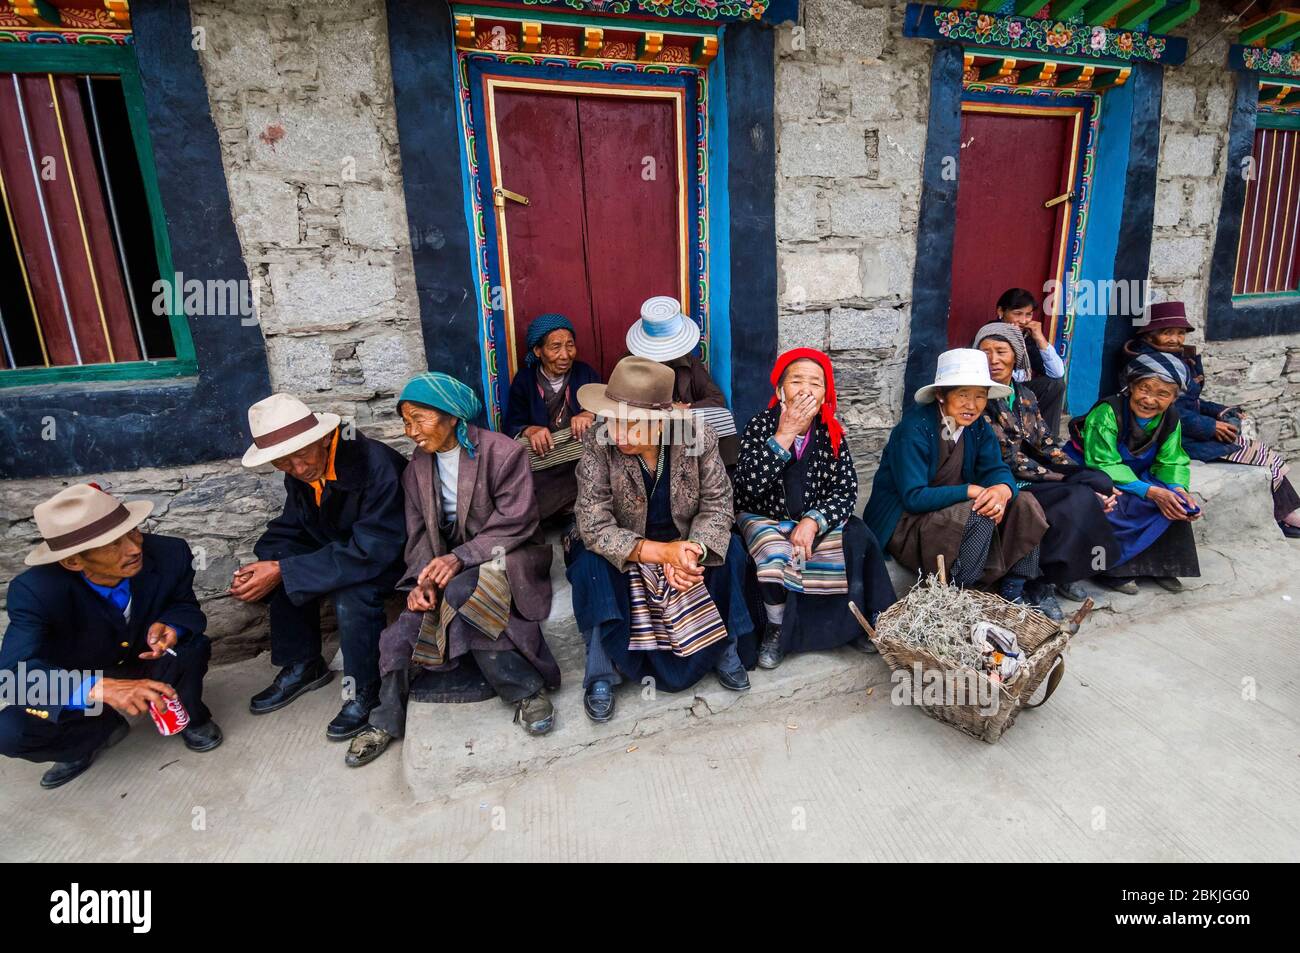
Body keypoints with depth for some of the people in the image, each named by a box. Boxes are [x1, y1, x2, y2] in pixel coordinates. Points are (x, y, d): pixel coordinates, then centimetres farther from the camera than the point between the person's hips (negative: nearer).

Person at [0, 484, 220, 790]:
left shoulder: (170, 554, -27)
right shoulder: (35, 590, -31)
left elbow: (186, 606, -11)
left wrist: (171, 626, -36)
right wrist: (103, 688, -54)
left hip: (147, 665, 0)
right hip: (79, 686, 0)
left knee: (193, 645, -30)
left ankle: (190, 717, 1)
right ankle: (101, 731, 7)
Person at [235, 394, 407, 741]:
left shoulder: (376, 464, -31)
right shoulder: (298, 474, -8)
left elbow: (373, 549, -33)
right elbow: (290, 529, 0)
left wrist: (284, 571, -32)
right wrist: (265, 567, -22)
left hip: (393, 553, -8)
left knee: (352, 595, -31)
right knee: (284, 575, -8)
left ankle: (363, 692, -8)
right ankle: (302, 666, 13)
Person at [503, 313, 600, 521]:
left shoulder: (586, 373, 8)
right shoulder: (524, 379, 5)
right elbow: (510, 427, -1)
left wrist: (590, 415, -22)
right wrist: (530, 431, -24)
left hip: (582, 458, 1)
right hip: (541, 463, 0)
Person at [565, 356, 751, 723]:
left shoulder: (699, 438, -20)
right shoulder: (598, 444, -25)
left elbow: (717, 504, -14)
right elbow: (594, 526, -27)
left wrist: (692, 552, -34)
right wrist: (661, 552, -37)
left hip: (683, 543, 2)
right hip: (621, 551, -1)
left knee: (730, 551, -20)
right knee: (589, 564, -29)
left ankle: (722, 648, 4)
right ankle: (602, 672, -8)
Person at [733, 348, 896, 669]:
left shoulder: (831, 432, -1)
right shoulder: (760, 426, -9)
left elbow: (846, 489, -7)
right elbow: (748, 486, -23)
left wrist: (813, 522, -23)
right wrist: (785, 435, -25)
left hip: (817, 520, 3)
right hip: (765, 519, -3)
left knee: (858, 541, -23)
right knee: (776, 558, -33)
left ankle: (858, 622, 2)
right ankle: (776, 629, -5)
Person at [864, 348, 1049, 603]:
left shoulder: (978, 425, 1)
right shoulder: (915, 427, -22)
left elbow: (997, 470, -4)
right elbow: (913, 498, -26)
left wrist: (1002, 490, -28)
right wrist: (971, 491, -27)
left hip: (952, 509, 8)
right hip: (902, 522, -7)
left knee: (1024, 504, -7)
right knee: (979, 516, -28)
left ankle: (1013, 592, 0)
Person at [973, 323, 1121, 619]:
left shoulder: (1026, 396, 13)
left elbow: (1047, 445, 8)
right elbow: (1008, 458, -13)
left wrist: (1094, 481, -4)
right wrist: (1069, 480, -13)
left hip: (1032, 481, 6)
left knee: (1099, 482, -16)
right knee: (1081, 499, -23)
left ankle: (1064, 572, -4)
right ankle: (1039, 581, -11)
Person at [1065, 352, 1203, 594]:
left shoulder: (1170, 420, -4)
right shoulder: (1107, 412, -26)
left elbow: (1170, 462, 0)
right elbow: (1103, 464, -27)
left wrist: (1178, 488, -23)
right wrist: (1150, 491, -33)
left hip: (1134, 474, 7)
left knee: (1175, 502, -15)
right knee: (1116, 505, -33)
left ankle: (1161, 565, 4)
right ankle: (1112, 568, -14)